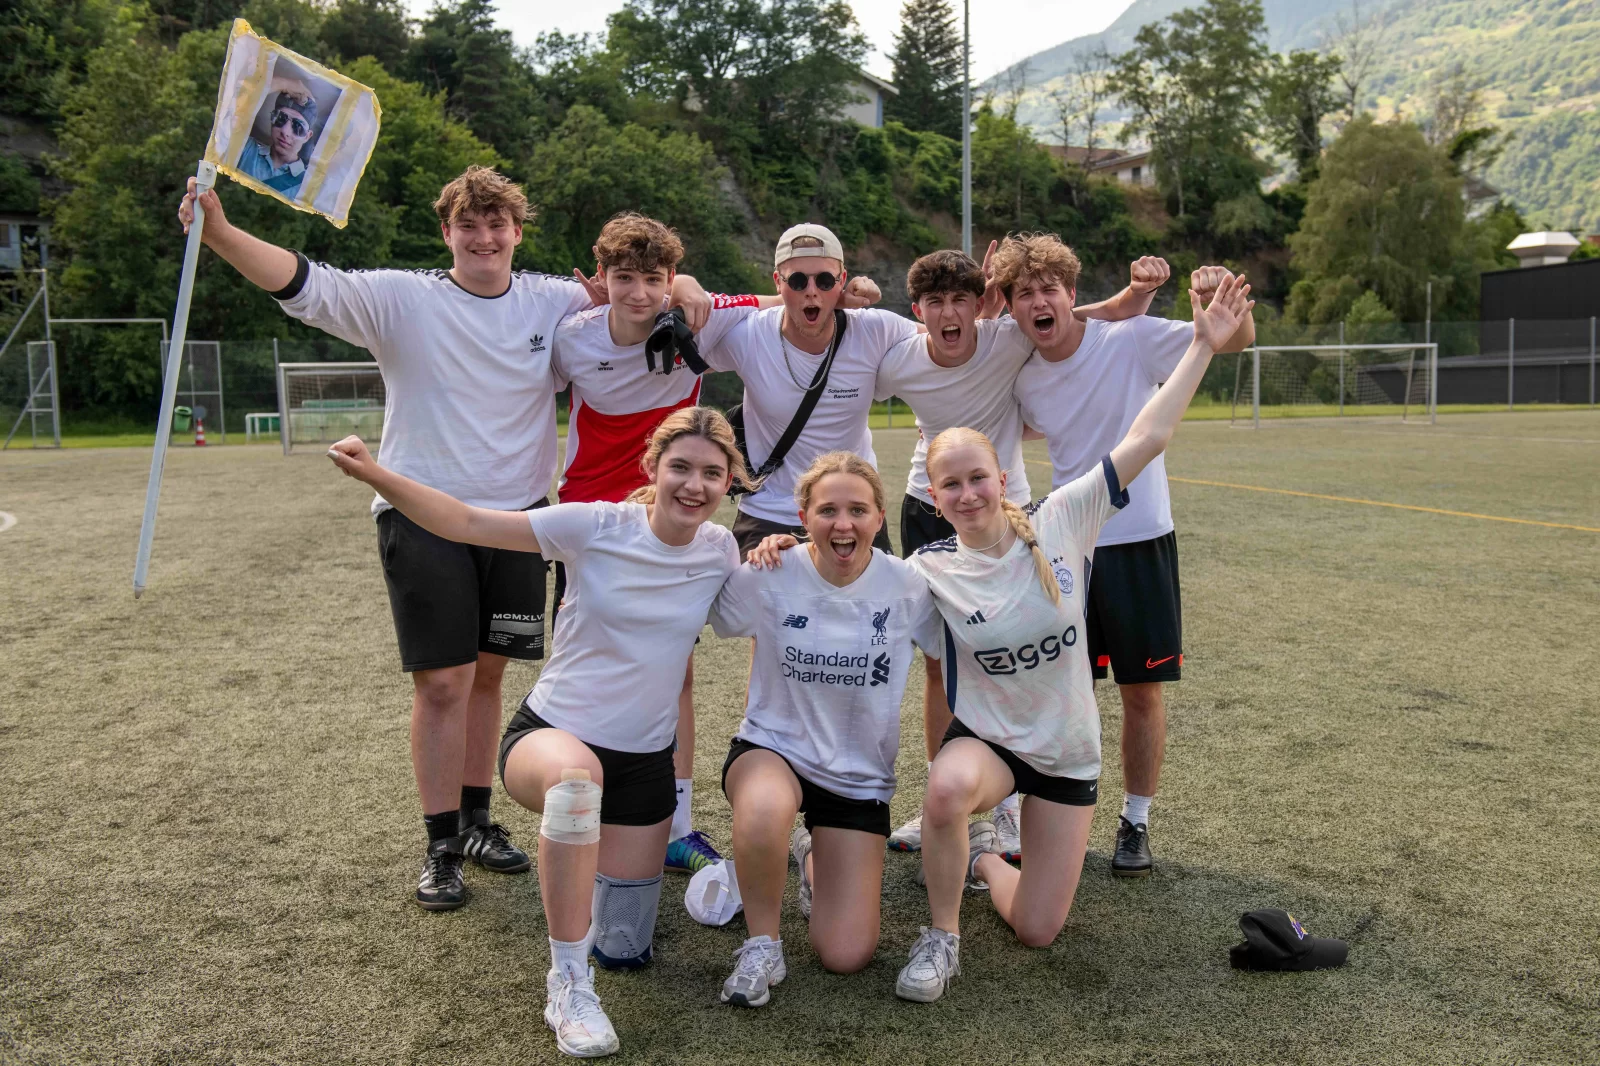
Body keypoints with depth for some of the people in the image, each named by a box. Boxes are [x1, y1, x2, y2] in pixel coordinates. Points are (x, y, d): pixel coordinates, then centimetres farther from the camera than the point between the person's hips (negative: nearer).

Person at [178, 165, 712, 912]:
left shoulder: (552, 303, 4)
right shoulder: (402, 299, -5)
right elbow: (306, 286, -15)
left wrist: (680, 286, -10)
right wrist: (220, 233, -30)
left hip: (517, 514, 3)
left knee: (486, 673, 12)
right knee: (442, 681, -3)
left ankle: (477, 820, 27)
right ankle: (442, 846, 10)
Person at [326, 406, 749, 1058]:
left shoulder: (720, 551, -4)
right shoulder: (596, 527, -15)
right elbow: (469, 525, -16)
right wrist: (375, 476, -29)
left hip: (644, 762, 4)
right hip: (548, 735, -4)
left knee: (624, 951, 8)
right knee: (575, 773, -43)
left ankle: (592, 863, 43)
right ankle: (567, 984, -26)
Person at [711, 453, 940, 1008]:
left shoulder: (907, 586, -12)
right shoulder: (767, 578, -14)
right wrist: (758, 559, -15)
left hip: (860, 772, 2)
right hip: (772, 748, -1)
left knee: (846, 956, -4)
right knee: (766, 811, -41)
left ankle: (813, 857, 29)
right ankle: (761, 943, -11)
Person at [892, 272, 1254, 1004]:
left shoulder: (1061, 522, -14)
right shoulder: (929, 570, -12)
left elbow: (1146, 440, -17)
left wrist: (1203, 346, -19)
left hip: (1067, 750, 2)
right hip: (984, 735, -1)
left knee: (1037, 933, 2)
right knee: (947, 791, -40)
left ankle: (982, 858, 36)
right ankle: (941, 938, -13)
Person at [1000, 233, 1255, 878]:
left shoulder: (1131, 341, -11)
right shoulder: (1026, 381, 1)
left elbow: (1237, 340, -10)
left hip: (1140, 541, -3)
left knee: (1142, 691, 6)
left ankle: (1136, 822, 23)